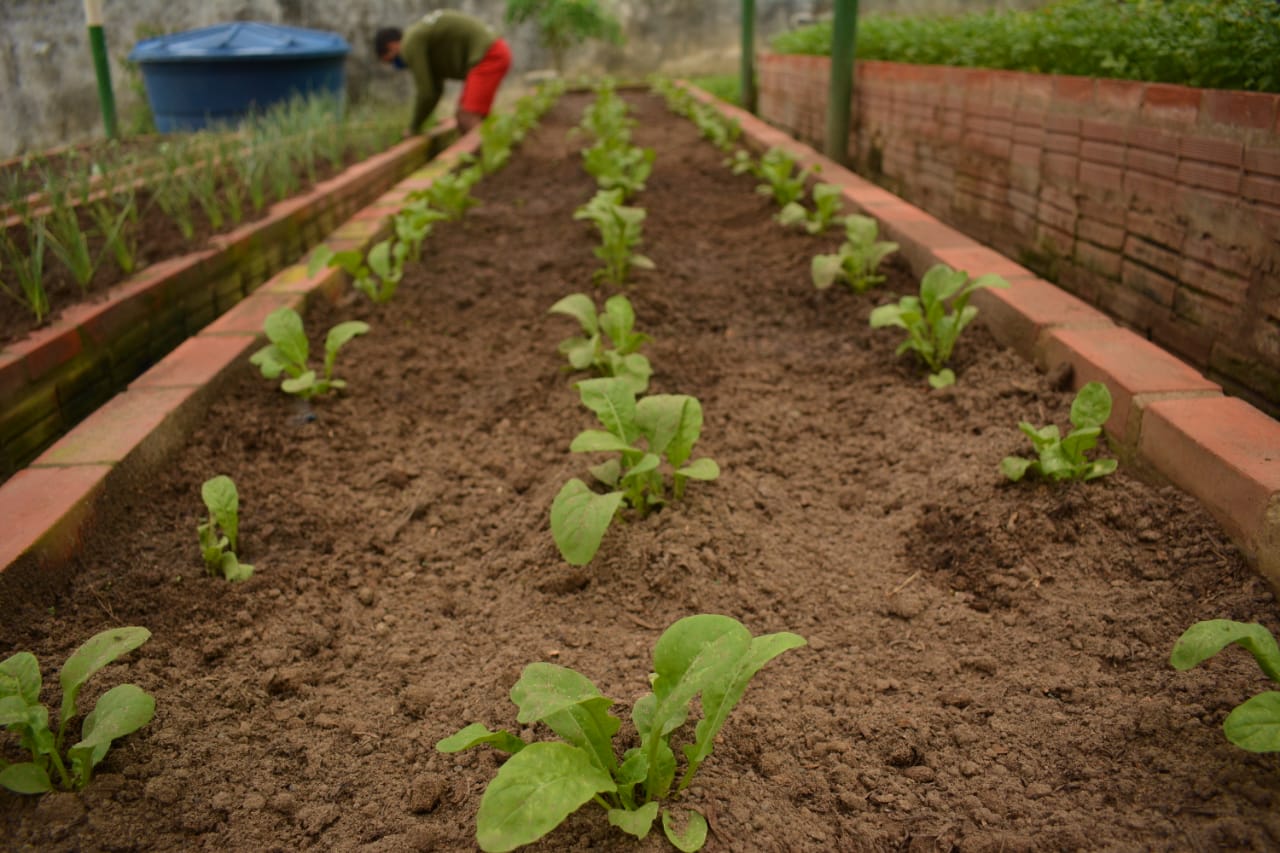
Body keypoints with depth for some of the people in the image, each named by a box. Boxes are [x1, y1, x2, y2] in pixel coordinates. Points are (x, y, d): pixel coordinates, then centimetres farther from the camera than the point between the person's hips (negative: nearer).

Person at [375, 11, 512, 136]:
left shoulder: (411, 45, -8)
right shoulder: (421, 38, 22)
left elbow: (426, 93, -10)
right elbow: (435, 90, 26)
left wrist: (413, 128, 5)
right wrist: (416, 126, 26)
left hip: (487, 56, -11)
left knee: (469, 121, -19)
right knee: (463, 117, 13)